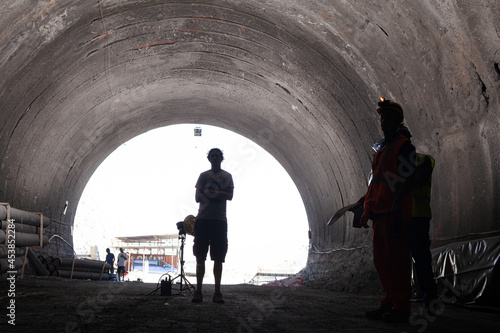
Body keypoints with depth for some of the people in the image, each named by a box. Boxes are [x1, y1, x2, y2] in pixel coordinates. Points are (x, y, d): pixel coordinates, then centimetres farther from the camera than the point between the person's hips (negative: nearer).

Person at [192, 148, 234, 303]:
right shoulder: (203, 175, 12)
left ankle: (217, 293, 1)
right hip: (203, 219, 0)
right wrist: (220, 193, -7)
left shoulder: (227, 176, 12)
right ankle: (198, 291, 1)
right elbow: (198, 197, 1)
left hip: (220, 220, 0)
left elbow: (230, 196, -2)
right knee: (200, 257, -1)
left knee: (218, 258, 0)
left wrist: (210, 192, -8)